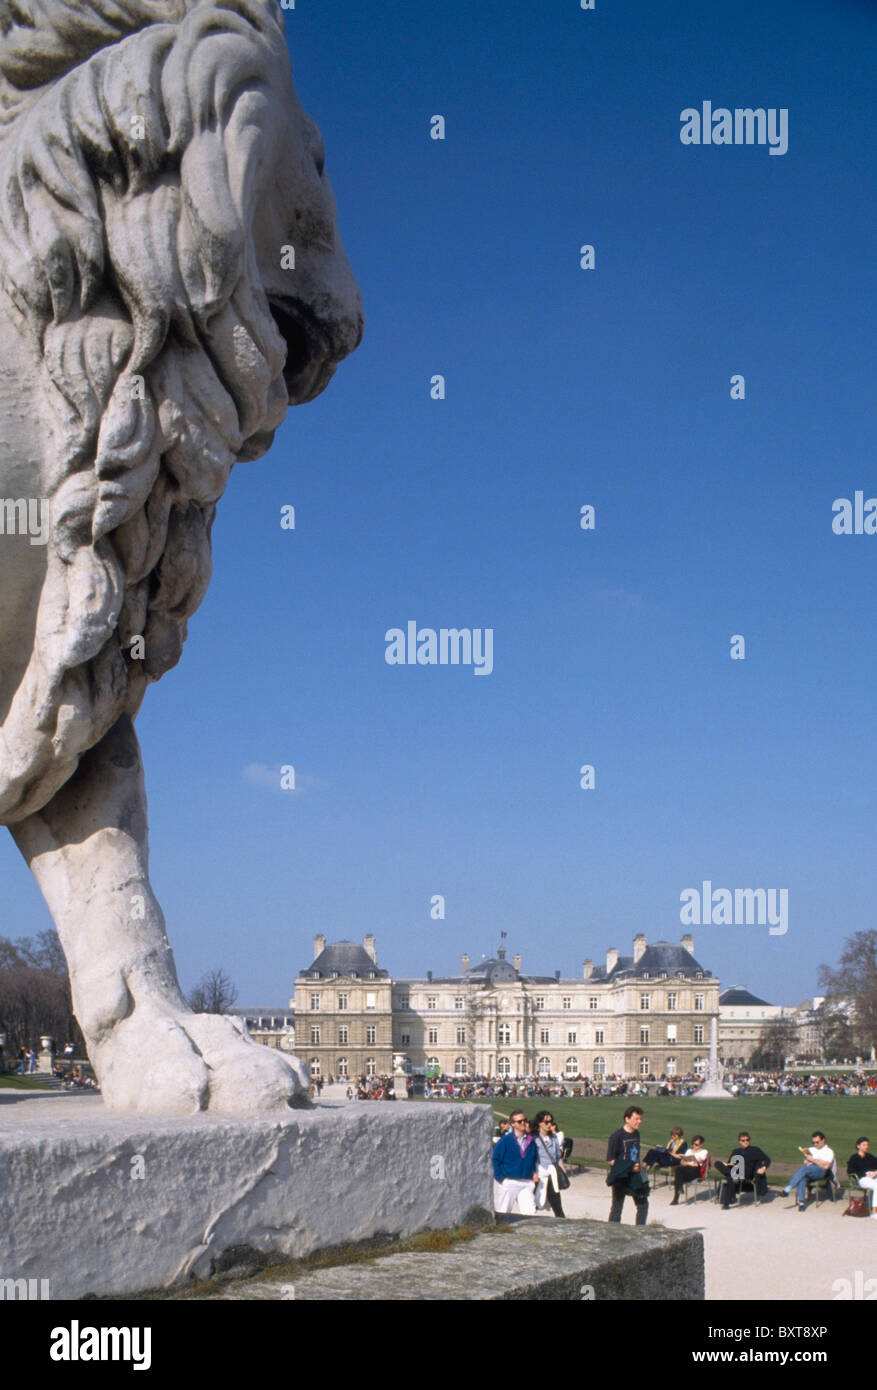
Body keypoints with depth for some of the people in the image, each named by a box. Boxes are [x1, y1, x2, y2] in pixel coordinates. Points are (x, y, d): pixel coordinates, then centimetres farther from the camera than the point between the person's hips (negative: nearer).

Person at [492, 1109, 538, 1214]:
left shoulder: (531, 1141, 8)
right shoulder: (505, 1141, -6)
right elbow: (495, 1160, -4)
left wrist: (533, 1173, 10)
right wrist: (501, 1178, -8)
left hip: (526, 1183, 4)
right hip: (508, 1183, -4)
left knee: (530, 1213, -4)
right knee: (502, 1213, 5)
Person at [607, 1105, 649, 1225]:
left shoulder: (636, 1134, 6)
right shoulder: (617, 1135, -16)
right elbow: (610, 1160, -15)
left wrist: (637, 1167, 2)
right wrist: (630, 1168, -19)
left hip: (635, 1175, 7)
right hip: (620, 1177, -7)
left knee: (643, 1204, 8)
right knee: (617, 1207, 3)